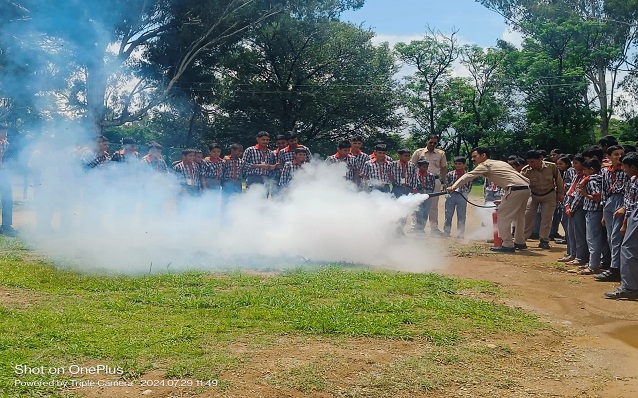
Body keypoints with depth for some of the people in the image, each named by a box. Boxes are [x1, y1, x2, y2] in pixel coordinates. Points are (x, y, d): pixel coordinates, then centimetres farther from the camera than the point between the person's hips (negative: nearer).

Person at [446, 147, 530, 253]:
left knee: (503, 216, -1)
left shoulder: (485, 165, 3)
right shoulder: (501, 163, 26)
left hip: (515, 189, -9)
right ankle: (520, 242, 33)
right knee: (518, 216, 23)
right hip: (526, 189, 9)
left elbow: (469, 176, -9)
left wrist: (454, 187, -18)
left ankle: (508, 245, -1)